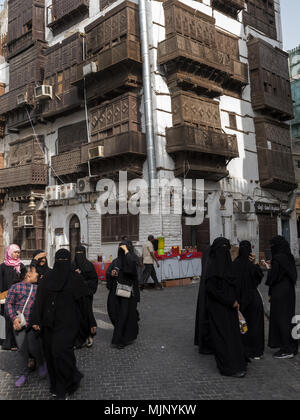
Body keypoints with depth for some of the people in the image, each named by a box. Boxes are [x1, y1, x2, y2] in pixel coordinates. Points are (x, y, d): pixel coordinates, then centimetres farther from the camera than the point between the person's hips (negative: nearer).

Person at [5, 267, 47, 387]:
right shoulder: (16, 287, 8)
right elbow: (8, 303, 3)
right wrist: (14, 318, -8)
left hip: (33, 324, 0)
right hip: (18, 323, 0)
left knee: (34, 348, -5)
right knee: (22, 349, 6)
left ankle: (41, 363, 27)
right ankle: (25, 374, 25)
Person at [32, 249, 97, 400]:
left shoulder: (75, 278, -2)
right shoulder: (48, 277, 6)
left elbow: (84, 301, 0)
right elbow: (40, 299, 4)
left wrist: (91, 322, 1)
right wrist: (36, 320, -5)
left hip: (68, 322, -4)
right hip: (49, 323, 4)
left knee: (60, 351, -14)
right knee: (50, 353, 7)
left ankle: (66, 387, 8)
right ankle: (56, 387, 27)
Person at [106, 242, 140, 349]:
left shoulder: (130, 260, -7)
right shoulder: (115, 262, 10)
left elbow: (131, 262, -32)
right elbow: (108, 274, 11)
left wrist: (126, 250, -21)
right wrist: (111, 274, -12)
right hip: (116, 292, 6)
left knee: (124, 315, -5)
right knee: (115, 314, 9)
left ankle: (121, 340, 4)